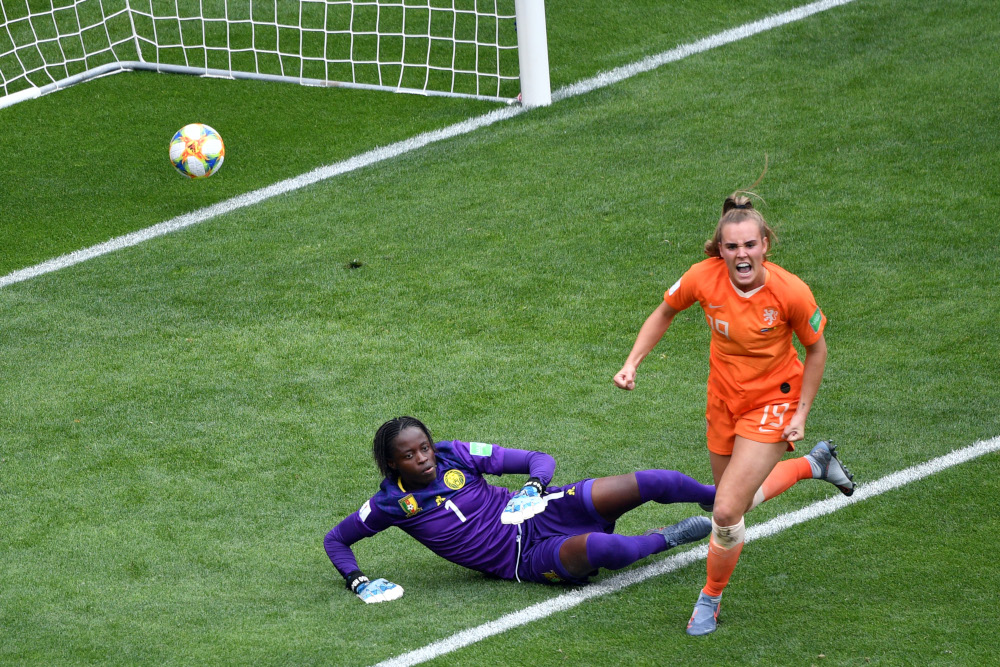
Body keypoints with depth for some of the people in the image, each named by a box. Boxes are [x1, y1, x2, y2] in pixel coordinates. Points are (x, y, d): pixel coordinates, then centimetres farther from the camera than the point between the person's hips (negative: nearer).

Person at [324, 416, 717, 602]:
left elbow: (540, 459, -3)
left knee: (647, 483, -14)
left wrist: (534, 487, -26)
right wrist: (359, 583, -11)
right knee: (597, 546, -36)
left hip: (540, 514, 2)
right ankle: (664, 538, -6)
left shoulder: (456, 456, -6)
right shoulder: (392, 503, -7)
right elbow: (335, 539, 7)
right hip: (526, 562, -2)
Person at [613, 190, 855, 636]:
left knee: (727, 511, -14)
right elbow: (665, 313, 2)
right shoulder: (705, 277, -19)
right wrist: (632, 363, -8)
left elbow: (815, 348, -8)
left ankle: (711, 598, 14)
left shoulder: (790, 291, -26)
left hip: (771, 404, -4)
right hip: (723, 400, 4)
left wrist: (801, 414, -10)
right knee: (739, 502, 20)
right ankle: (814, 465, 47)